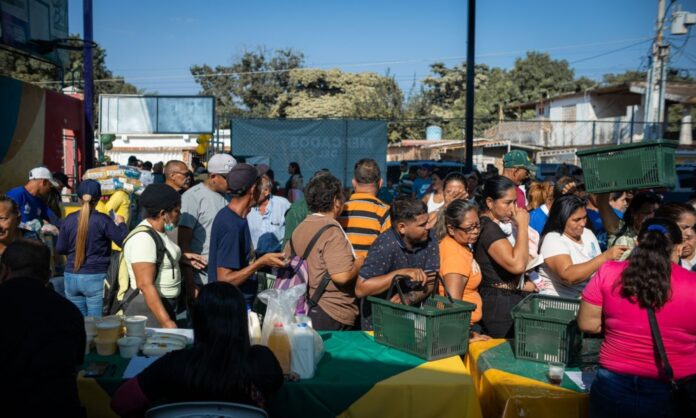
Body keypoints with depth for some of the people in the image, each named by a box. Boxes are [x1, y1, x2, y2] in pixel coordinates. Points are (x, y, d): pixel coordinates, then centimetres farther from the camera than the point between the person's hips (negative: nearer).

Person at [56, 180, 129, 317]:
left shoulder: (69, 219, 2)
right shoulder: (102, 220, -10)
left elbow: (60, 249, 7)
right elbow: (123, 240, -10)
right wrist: (121, 224, 8)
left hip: (71, 277, 4)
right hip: (96, 278, -4)